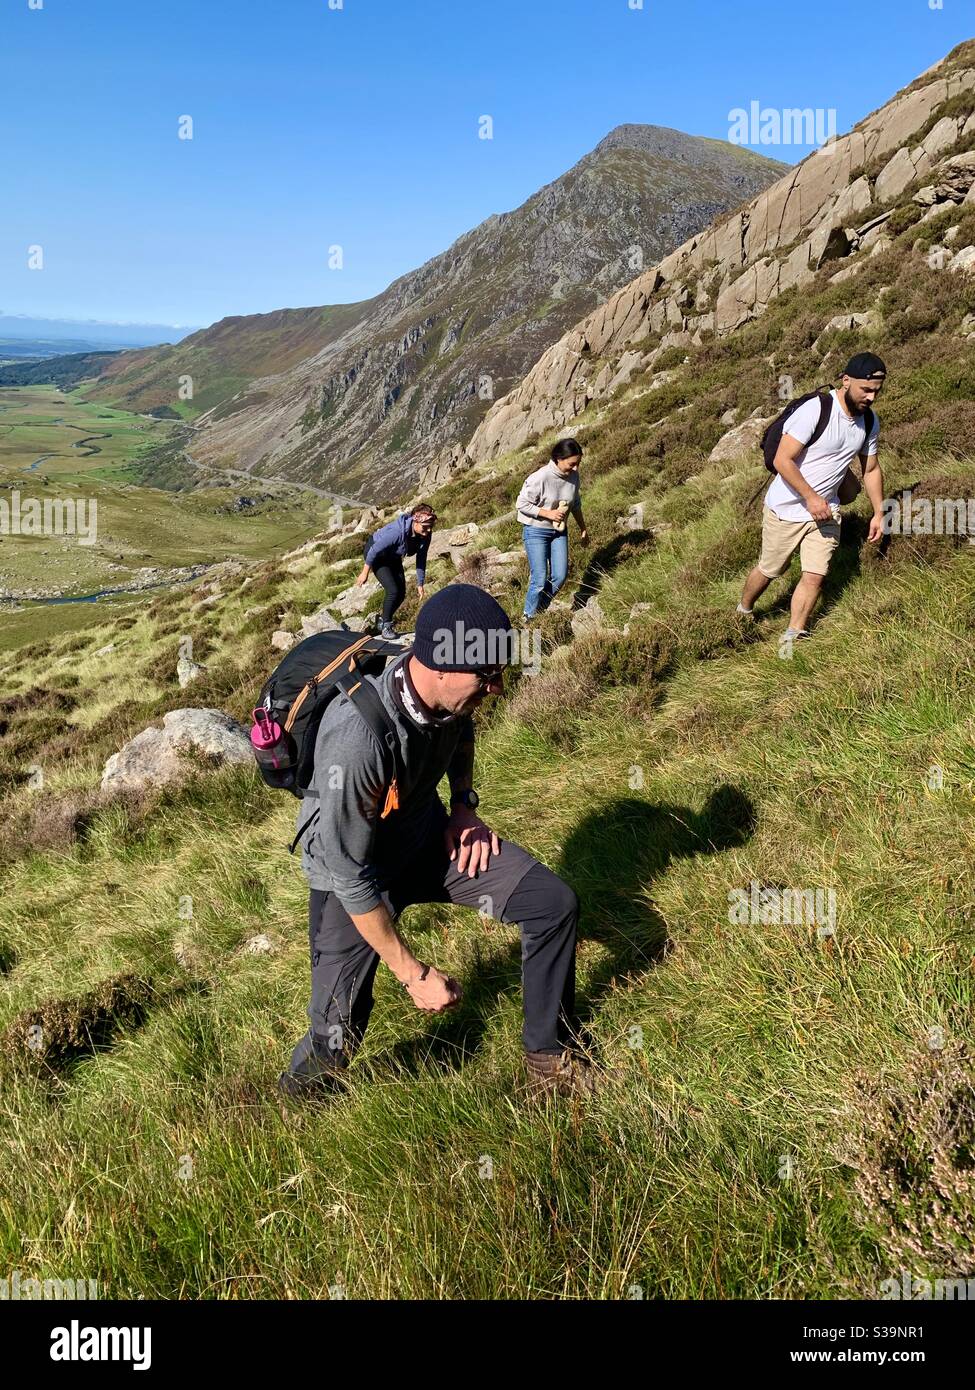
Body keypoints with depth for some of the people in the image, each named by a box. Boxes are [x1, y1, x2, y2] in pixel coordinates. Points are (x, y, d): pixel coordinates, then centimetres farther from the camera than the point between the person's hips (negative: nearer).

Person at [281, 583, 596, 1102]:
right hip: (352, 869, -5)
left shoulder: (450, 689, -18)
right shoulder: (354, 740, -39)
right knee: (336, 1037, -9)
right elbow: (351, 878, -28)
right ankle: (298, 1100, 29)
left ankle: (549, 1057, 18)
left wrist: (464, 804, -3)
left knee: (554, 903, -4)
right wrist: (414, 974, -20)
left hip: (429, 837, 6)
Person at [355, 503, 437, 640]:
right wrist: (365, 573, -19)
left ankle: (385, 621, 23)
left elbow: (421, 560, -6)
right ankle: (385, 626, -1)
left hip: (393, 557, 7)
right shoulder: (397, 531, -40)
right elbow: (375, 550, -28)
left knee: (401, 593, 1)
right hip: (375, 554, -7)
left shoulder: (425, 535, -20)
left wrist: (420, 584, -3)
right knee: (393, 590, -19)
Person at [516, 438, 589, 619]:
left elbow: (575, 504, 12)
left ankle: (540, 612, 23)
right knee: (540, 580, -9)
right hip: (536, 531, -6)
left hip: (559, 531, 6)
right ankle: (529, 617, 11)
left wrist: (583, 528, 20)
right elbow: (522, 504, -17)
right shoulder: (540, 477, -25)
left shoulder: (573, 476, -5)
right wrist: (549, 514, -22)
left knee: (559, 577, 3)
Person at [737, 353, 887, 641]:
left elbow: (871, 469, 15)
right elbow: (782, 460, -23)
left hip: (825, 512, 5)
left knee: (814, 577, -5)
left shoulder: (869, 423, 2)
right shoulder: (815, 411, -22)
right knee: (768, 571, 10)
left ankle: (792, 638, 6)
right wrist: (811, 497, -25)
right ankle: (743, 612, 37)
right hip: (786, 509, -5)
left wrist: (879, 513, 11)